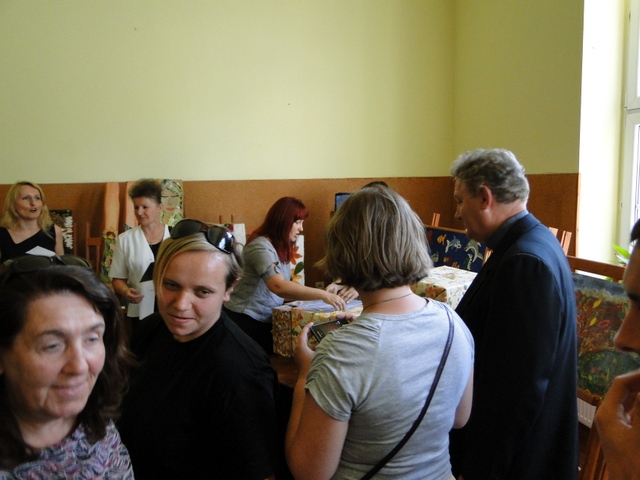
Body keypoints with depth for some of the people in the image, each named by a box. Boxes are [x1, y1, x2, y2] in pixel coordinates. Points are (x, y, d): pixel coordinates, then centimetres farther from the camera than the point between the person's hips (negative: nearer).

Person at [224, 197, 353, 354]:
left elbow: (287, 287, 3)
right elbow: (279, 287, -36)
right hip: (245, 320, -9)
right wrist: (323, 295, -38)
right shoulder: (261, 247, -21)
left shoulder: (282, 248, 10)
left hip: (265, 320, 9)